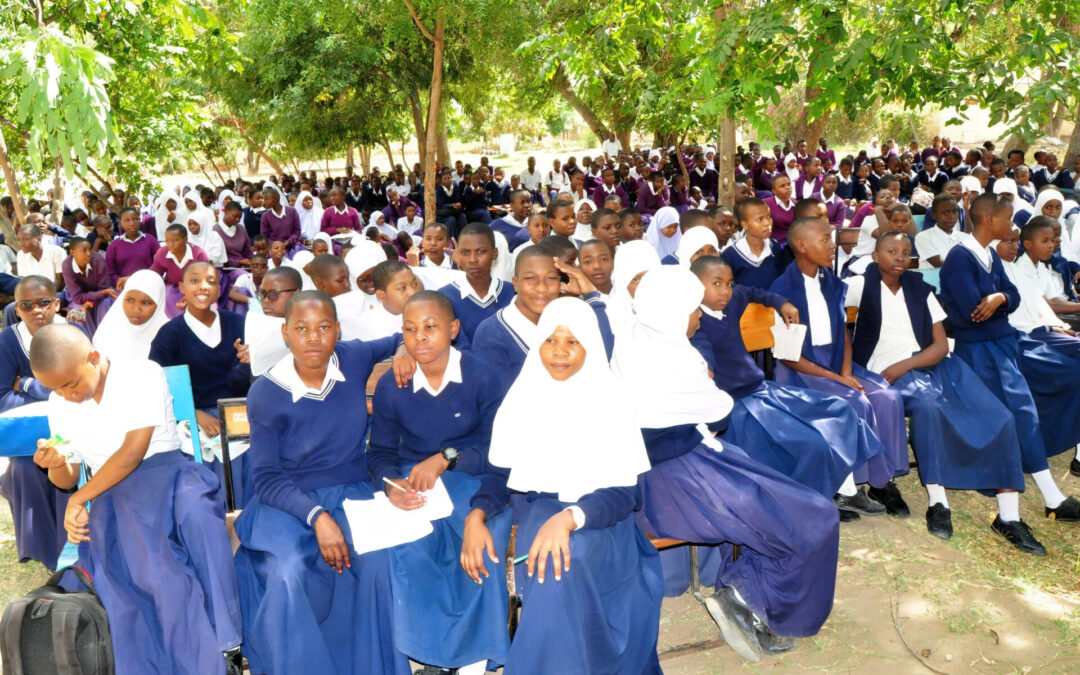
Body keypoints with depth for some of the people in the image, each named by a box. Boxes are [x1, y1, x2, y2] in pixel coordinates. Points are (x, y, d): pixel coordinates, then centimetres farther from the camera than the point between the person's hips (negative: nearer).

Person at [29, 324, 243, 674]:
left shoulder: (143, 373, -6)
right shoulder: (59, 404, 11)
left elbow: (132, 452, -11)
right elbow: (68, 480, 19)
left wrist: (80, 498, -8)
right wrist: (57, 466, -5)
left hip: (165, 470, -3)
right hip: (113, 490, 3)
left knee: (197, 513, -38)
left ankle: (225, 644, -30)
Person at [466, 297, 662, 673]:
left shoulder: (609, 402, -6)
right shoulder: (521, 399, 3)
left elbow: (623, 494, -11)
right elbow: (499, 474, 6)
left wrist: (569, 518, -30)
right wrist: (477, 514, -17)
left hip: (596, 522, -3)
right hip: (534, 513, 3)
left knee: (564, 558, -34)